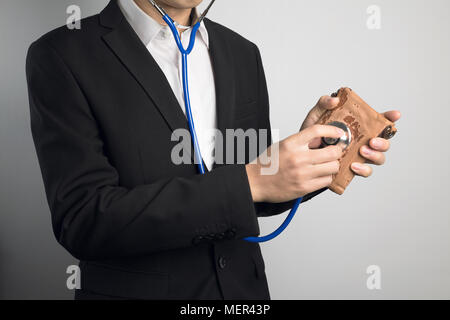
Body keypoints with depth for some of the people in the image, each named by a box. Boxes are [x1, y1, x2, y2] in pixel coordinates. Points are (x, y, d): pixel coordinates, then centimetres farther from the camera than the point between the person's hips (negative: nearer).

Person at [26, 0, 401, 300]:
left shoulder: (243, 53, 3)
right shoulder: (62, 56, -13)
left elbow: (251, 201, 8)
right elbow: (82, 220, -22)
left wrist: (309, 152, -12)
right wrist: (249, 182, -26)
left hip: (243, 287, 5)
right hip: (136, 288, -4)